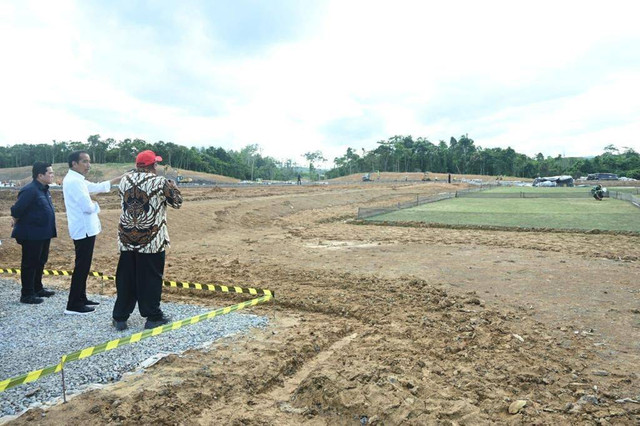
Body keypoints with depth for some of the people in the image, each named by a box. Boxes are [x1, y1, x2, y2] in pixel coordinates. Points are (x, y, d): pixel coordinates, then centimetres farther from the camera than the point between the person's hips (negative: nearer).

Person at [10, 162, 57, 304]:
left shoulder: (44, 189, 9)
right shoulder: (30, 190, -20)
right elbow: (16, 211, -20)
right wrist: (18, 224, -3)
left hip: (43, 234, 9)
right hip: (32, 235, -9)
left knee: (40, 262, 18)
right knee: (29, 264, 1)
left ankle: (37, 288, 32)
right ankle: (27, 294, 11)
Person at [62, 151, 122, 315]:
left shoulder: (77, 180, 13)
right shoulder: (74, 181, -19)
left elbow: (96, 187, 26)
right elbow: (88, 207, -24)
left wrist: (117, 180, 24)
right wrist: (95, 204, -2)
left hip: (84, 229, 11)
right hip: (84, 230, -11)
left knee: (83, 266, 17)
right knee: (82, 267, -5)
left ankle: (81, 298, 27)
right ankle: (73, 305, 1)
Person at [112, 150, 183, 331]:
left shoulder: (125, 180, 5)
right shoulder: (160, 182, -9)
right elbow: (177, 202, 1)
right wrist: (173, 187, 20)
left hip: (127, 238, 5)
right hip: (152, 239, -4)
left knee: (125, 278, 12)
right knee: (151, 278, 5)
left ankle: (120, 317, 19)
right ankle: (153, 317, 14)